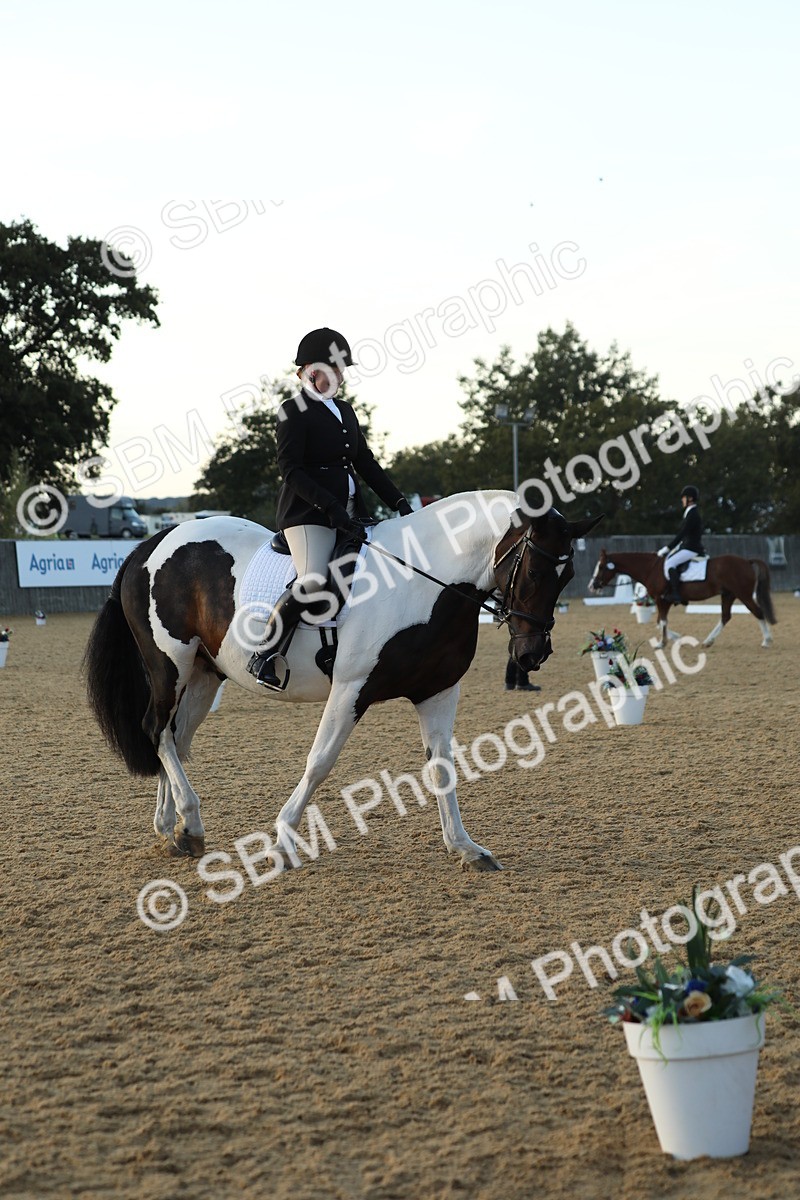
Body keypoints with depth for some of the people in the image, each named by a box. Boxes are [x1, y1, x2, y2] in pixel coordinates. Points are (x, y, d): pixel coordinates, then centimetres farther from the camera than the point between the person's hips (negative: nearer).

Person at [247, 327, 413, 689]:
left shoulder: (344, 410, 19)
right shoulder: (294, 412, -5)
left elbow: (365, 462, 22)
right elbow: (290, 471, -15)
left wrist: (398, 501, 10)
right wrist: (330, 506, -23)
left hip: (350, 512, 9)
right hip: (307, 513, -9)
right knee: (313, 583, -28)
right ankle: (263, 657, -16)